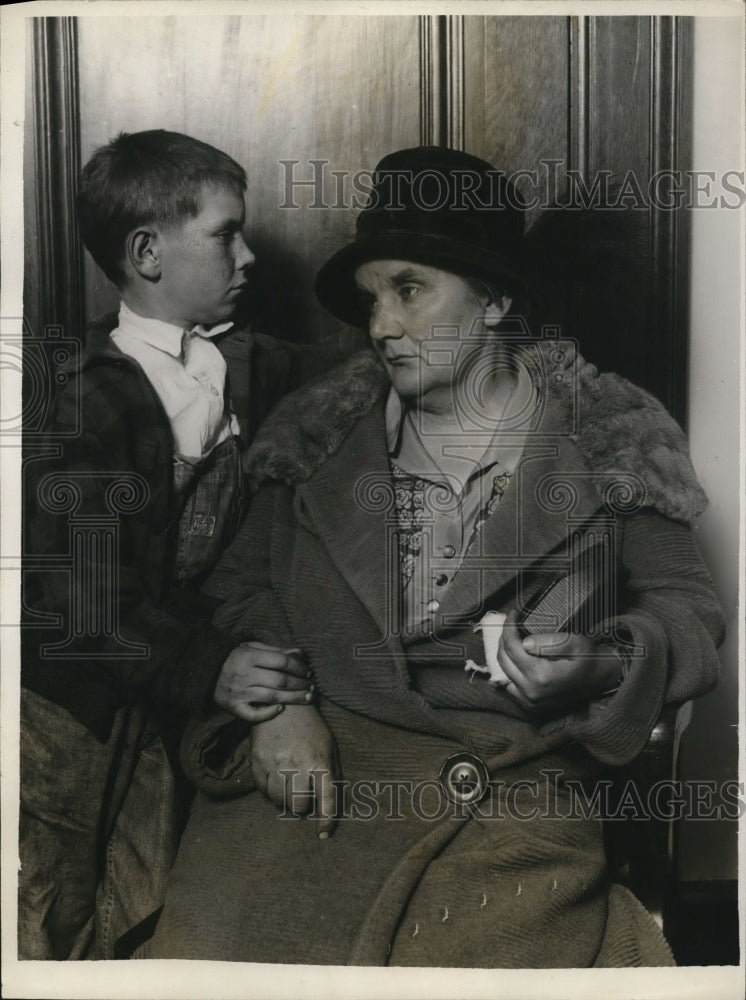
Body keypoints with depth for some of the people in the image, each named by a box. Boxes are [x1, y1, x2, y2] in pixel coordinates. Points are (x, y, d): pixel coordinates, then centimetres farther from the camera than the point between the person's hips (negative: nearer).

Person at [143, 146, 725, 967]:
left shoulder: (612, 438, 7)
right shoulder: (320, 436, 13)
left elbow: (687, 607, 9)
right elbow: (243, 584, 15)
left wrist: (600, 666, -11)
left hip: (519, 793, 0)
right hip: (323, 769, 1)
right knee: (201, 943, -19)